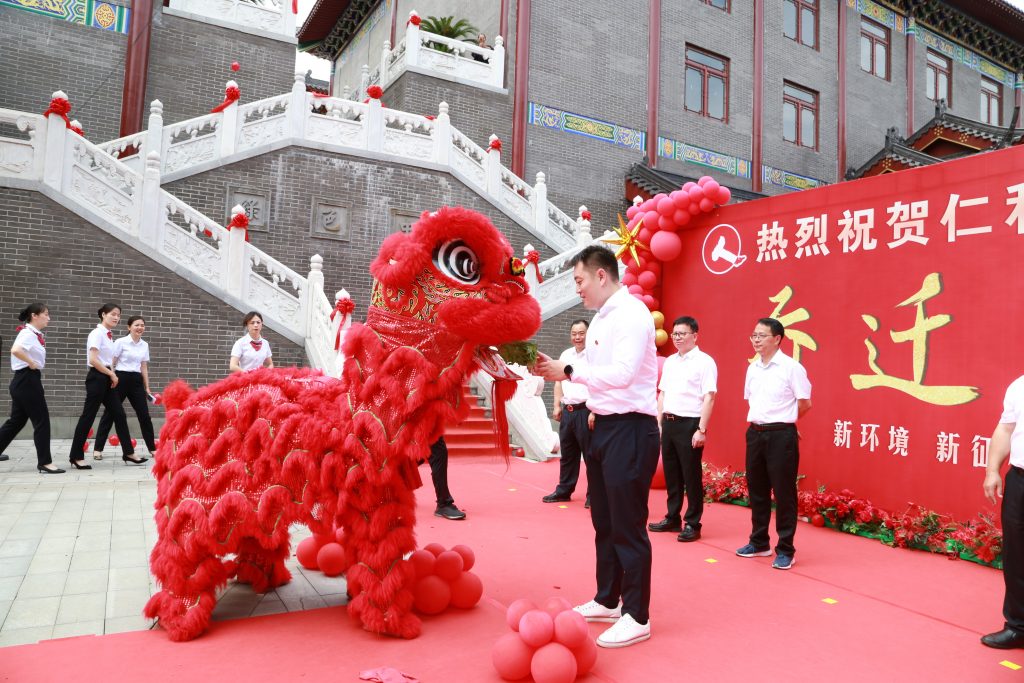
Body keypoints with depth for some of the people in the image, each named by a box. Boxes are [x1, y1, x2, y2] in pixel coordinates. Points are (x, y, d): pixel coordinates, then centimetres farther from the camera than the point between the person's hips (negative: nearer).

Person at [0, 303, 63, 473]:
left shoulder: (33, 334, 14)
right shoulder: (28, 333, -16)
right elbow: (15, 350, -33)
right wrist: (31, 363, -21)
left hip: (23, 380, 10)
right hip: (27, 380, -10)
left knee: (17, 420, 18)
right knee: (41, 421, -6)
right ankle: (44, 462, -1)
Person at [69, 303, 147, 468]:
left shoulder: (109, 336, 14)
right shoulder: (97, 333, -11)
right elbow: (93, 360, -20)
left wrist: (112, 376, 1)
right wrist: (112, 374, -13)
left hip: (107, 378, 9)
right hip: (97, 378, -9)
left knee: (119, 414, 7)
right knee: (88, 417, -3)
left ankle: (128, 453, 12)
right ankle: (76, 457, 6)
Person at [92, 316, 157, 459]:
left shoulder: (144, 345, 10)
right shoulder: (121, 342, -5)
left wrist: (147, 387, 12)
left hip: (136, 381, 4)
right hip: (121, 379, -4)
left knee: (144, 415, 5)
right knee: (110, 414, 1)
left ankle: (152, 448, 13)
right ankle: (98, 449, 9)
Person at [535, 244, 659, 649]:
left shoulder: (631, 314, -15)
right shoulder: (601, 319, 14)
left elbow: (622, 373, -26)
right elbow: (597, 373, 10)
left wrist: (570, 372, -18)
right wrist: (558, 369, -3)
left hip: (630, 430, -10)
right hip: (604, 427, 10)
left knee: (627, 526, 0)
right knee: (604, 522, 18)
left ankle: (636, 617, 15)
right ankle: (607, 601, 33)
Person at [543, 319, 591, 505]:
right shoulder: (565, 355, 13)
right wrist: (557, 406, 12)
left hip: (585, 411, -6)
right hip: (567, 411, 7)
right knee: (567, 453, 15)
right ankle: (564, 491, 26)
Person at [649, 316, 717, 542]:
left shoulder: (704, 362, -7)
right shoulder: (669, 362, 14)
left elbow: (709, 398, -12)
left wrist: (701, 430, -17)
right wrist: (659, 423, 13)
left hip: (689, 423, -6)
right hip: (668, 422, 7)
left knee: (691, 476, 1)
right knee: (671, 474, 13)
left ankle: (693, 524, 12)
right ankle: (672, 518, 25)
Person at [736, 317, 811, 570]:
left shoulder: (791, 367, -9)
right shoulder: (752, 368, 10)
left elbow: (805, 403, -4)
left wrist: (783, 420, 7)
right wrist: (758, 422, 12)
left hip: (781, 435, -6)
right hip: (755, 433, 7)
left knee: (783, 492, 1)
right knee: (756, 490, 13)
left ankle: (785, 550, 12)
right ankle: (759, 543, 27)